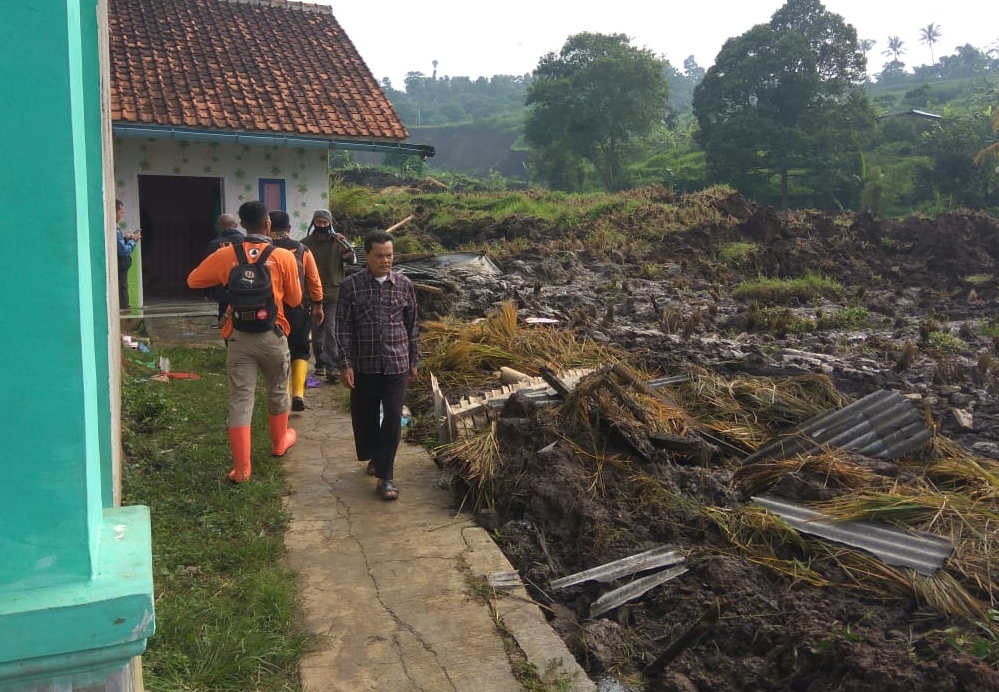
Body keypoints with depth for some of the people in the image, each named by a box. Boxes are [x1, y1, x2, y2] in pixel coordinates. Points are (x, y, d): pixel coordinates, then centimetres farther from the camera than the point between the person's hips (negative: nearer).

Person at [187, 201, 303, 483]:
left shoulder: (226, 255, -2)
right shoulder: (283, 257, -6)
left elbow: (193, 280, 10)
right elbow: (294, 300, 3)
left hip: (238, 336, 1)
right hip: (273, 335, 0)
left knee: (240, 400, 1)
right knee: (277, 391, 21)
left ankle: (242, 467, 0)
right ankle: (280, 442, 40)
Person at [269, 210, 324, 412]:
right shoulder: (302, 250, -1)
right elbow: (314, 281, 0)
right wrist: (317, 305, 10)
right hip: (299, 308, 1)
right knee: (300, 351, 16)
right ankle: (298, 393, -1)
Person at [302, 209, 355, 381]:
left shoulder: (337, 241, 0)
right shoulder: (306, 243, 2)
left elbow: (352, 260, -7)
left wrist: (345, 246, -25)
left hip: (334, 294, -2)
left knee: (331, 330, -8)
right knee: (317, 331, 11)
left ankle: (331, 368, -10)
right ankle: (320, 364, 24)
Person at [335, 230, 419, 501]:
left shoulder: (404, 284, 0)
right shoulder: (351, 285, -5)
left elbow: (412, 325, 7)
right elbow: (343, 327, -4)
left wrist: (414, 360, 9)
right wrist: (345, 364, -8)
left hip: (396, 364, 0)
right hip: (363, 365, 0)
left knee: (393, 418, -3)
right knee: (364, 416, 12)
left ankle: (385, 475, 6)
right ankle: (375, 458, 37)